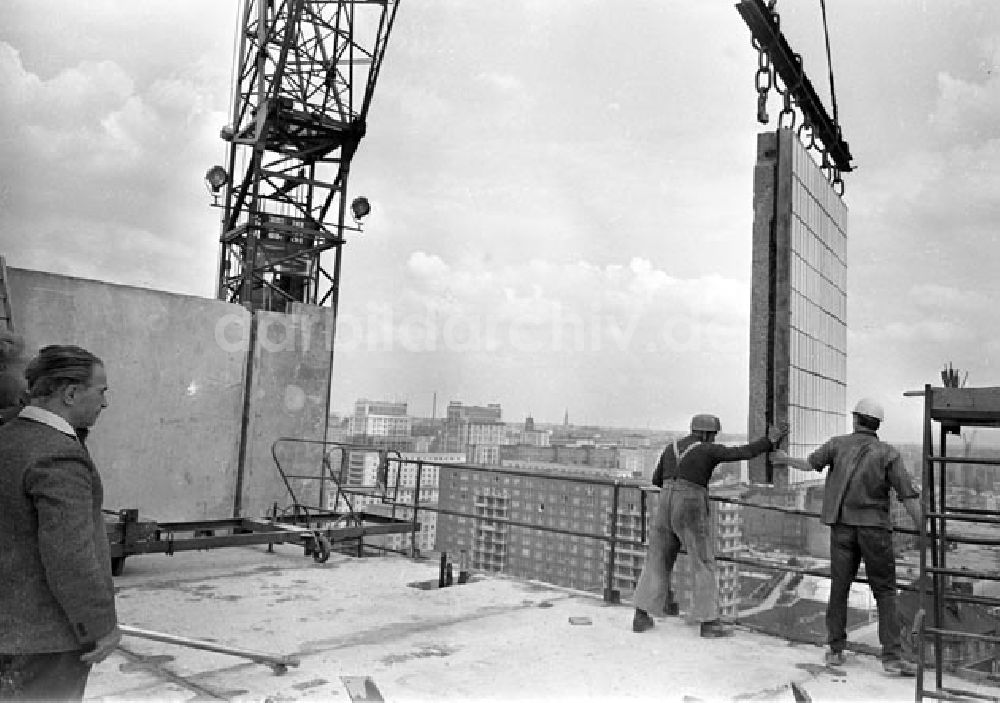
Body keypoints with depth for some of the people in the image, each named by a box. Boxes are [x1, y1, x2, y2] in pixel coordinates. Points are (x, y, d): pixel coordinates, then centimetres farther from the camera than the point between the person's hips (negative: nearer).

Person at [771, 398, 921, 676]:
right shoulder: (888, 453, -2)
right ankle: (892, 656, 0)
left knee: (839, 588, 11)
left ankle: (835, 650, 16)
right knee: (885, 591, 7)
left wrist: (786, 459, 31)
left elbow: (811, 463, 11)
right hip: (875, 528, -1)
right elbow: (908, 496, -7)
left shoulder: (839, 444, 1)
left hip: (843, 526, 2)